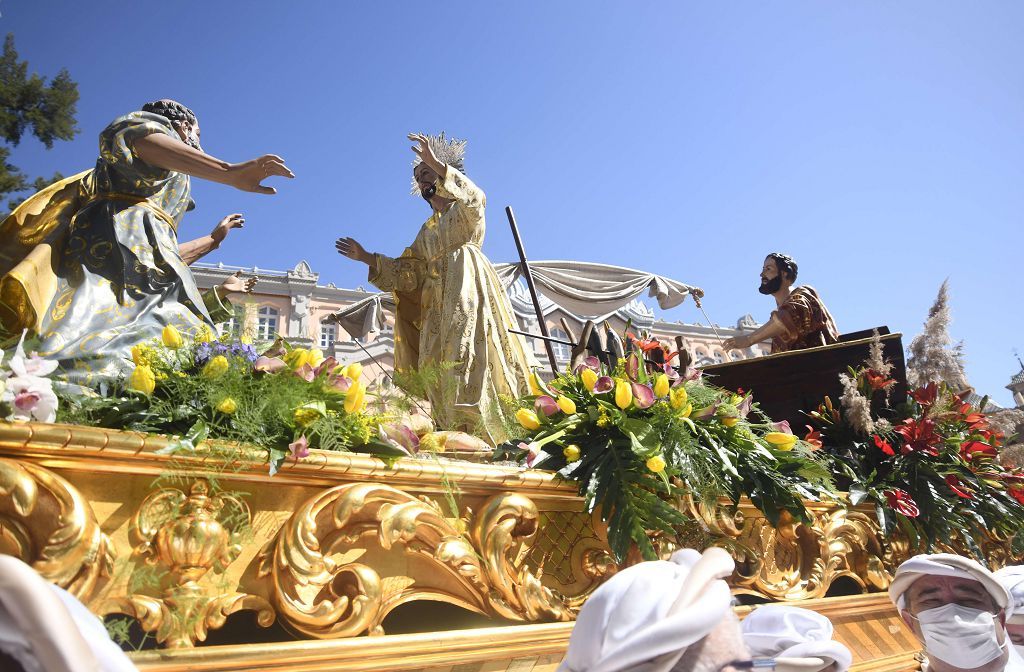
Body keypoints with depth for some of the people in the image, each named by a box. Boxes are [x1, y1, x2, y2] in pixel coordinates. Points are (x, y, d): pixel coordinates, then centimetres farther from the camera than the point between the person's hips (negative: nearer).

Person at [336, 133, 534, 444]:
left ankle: (476, 432, -32)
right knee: (438, 369, -9)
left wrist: (436, 164, -17)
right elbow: (409, 274, 18)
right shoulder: (425, 232, 30)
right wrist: (366, 257, 16)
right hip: (437, 307, 6)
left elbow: (477, 198, -13)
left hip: (467, 294, -6)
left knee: (467, 361, -23)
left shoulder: (464, 209, 14)